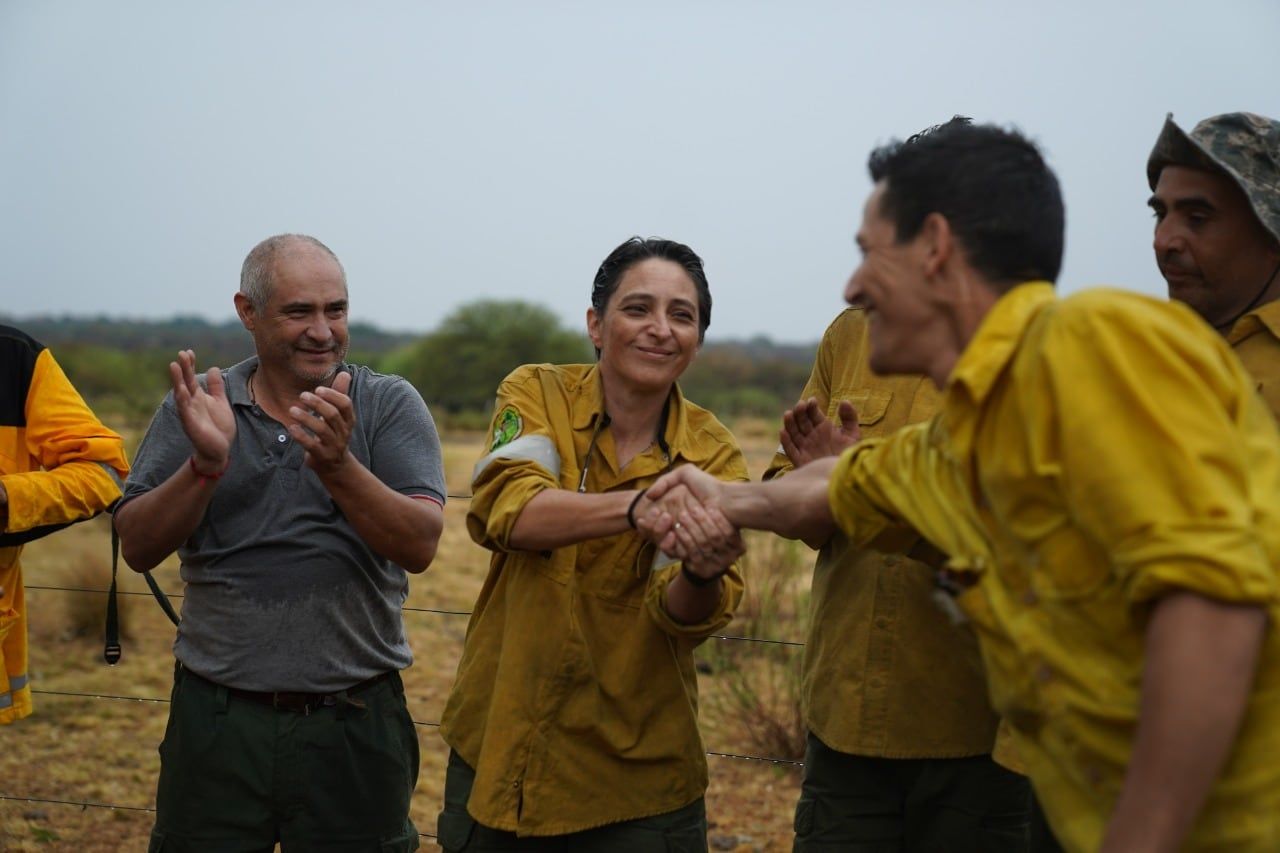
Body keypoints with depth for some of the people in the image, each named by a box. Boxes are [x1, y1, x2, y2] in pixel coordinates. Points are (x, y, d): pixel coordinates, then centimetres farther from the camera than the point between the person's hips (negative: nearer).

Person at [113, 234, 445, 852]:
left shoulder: (390, 405, -1)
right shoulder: (196, 406, 3)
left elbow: (420, 545, -13)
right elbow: (138, 549, -3)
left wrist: (338, 466, -28)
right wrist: (206, 465, -20)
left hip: (353, 723, -1)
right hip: (215, 716, 1)